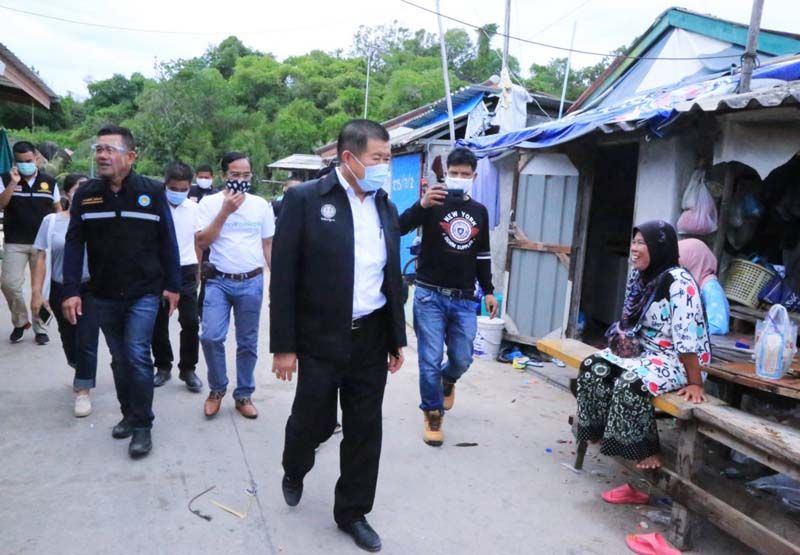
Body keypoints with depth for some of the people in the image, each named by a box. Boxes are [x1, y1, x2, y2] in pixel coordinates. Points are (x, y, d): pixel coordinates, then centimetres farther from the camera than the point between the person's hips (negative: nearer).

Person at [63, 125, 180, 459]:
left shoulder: (152, 192, -6)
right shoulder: (85, 194, 0)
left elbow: (167, 242, -2)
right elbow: (74, 244, 0)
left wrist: (172, 285, -1)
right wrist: (71, 291, -6)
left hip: (144, 293, -3)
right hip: (102, 295, 3)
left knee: (137, 356, -8)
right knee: (119, 358, 14)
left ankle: (143, 425, 5)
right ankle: (129, 414, 31)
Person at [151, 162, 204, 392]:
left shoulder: (194, 209, 0)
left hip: (186, 271, 1)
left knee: (191, 322, 0)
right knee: (159, 322, 9)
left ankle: (188, 369, 14)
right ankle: (163, 367, 25)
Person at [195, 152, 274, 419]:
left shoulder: (261, 205, 5)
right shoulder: (210, 202, 0)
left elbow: (269, 245, 10)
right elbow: (201, 242, -8)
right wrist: (225, 211, -14)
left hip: (252, 282, 1)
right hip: (219, 281, -1)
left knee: (248, 343, 8)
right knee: (211, 336, -11)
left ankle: (244, 395, 23)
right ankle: (217, 388, 13)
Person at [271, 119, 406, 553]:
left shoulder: (386, 208, 7)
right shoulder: (305, 199, -10)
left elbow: (393, 278, 12)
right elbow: (283, 277, -10)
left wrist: (398, 338, 11)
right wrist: (283, 346, -12)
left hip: (371, 340, 5)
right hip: (321, 339, -4)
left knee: (364, 431, 11)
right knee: (313, 420, 9)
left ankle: (352, 512, 30)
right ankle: (294, 472, 43)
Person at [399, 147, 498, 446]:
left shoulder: (480, 211, 11)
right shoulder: (434, 204, -2)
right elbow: (399, 228, -16)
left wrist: (488, 291, 13)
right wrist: (421, 204, -32)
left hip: (464, 300, 4)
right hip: (430, 296, -3)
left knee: (462, 359, 8)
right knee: (430, 360, -1)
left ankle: (448, 379, 43)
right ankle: (432, 414, 18)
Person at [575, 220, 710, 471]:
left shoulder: (679, 282, -21)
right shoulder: (638, 276, 6)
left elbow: (688, 337, -25)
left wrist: (695, 383, -25)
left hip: (673, 359, -8)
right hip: (640, 349, 8)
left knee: (631, 383, -32)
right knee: (592, 368, -11)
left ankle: (646, 451, -13)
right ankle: (599, 432, 1)